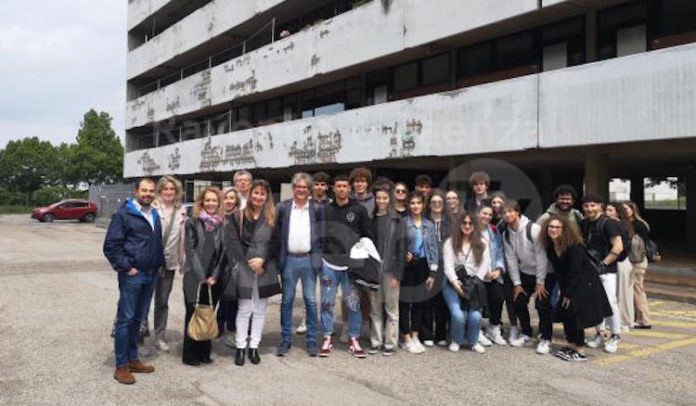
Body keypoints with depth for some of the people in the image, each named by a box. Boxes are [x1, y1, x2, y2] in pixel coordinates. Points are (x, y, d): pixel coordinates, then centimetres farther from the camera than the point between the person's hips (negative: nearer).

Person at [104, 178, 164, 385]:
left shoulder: (154, 215, 14)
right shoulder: (123, 214, -8)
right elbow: (111, 246, -11)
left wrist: (159, 263, 12)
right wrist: (126, 268, -14)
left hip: (151, 275, 7)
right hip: (132, 275, -7)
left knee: (138, 319, 14)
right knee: (125, 319, -2)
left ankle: (133, 359, 24)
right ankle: (121, 366, 6)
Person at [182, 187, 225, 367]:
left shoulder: (222, 225, 7)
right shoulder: (192, 223, -1)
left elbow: (222, 252, 5)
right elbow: (191, 250, -6)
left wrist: (214, 276, -5)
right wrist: (202, 276, -11)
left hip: (213, 280, 3)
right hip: (195, 278, -3)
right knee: (193, 315, 2)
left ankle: (204, 353, 19)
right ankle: (190, 355, 13)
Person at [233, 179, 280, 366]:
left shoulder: (273, 217, 4)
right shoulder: (240, 216, 4)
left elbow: (275, 242, 0)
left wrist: (262, 259, -12)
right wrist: (249, 261, -8)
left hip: (266, 269, 1)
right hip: (244, 269, -1)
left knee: (260, 310, 7)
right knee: (244, 309, 3)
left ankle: (254, 347, 16)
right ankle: (241, 347, 12)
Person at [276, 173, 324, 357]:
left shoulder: (317, 208, 2)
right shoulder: (283, 207, 2)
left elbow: (322, 234, 3)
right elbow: (276, 231, 5)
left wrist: (320, 257, -3)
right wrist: (278, 255, -1)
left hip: (309, 260, 0)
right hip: (289, 260, 1)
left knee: (310, 301, 5)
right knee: (287, 300, 7)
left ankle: (312, 340, 14)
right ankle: (286, 339, 17)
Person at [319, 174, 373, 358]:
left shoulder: (359, 210, 3)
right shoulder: (326, 210, 6)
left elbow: (368, 236, 6)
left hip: (352, 264, -1)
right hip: (329, 263, 1)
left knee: (353, 303, 3)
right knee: (327, 302, 5)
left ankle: (354, 340, 15)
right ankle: (327, 339, 17)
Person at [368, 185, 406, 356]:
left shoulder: (397, 221, 0)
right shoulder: (370, 219, 7)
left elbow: (401, 248, -3)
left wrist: (398, 274, -9)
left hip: (390, 270, -2)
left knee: (391, 308, 3)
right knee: (375, 308, 9)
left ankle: (390, 343, 13)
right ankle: (375, 341, 19)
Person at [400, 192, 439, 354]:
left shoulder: (429, 225, 7)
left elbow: (433, 249, 6)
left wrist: (433, 272, 1)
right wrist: (403, 255, -21)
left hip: (422, 266, 4)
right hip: (407, 266, -4)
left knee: (419, 302, 10)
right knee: (405, 301, 1)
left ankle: (415, 336, 22)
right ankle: (406, 338, 12)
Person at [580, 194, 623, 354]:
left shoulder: (608, 224, -10)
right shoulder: (583, 224, 9)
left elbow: (618, 247, -14)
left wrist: (603, 264, -16)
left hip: (606, 270, -6)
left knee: (610, 302, -7)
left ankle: (615, 336, 6)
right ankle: (598, 333, 22)